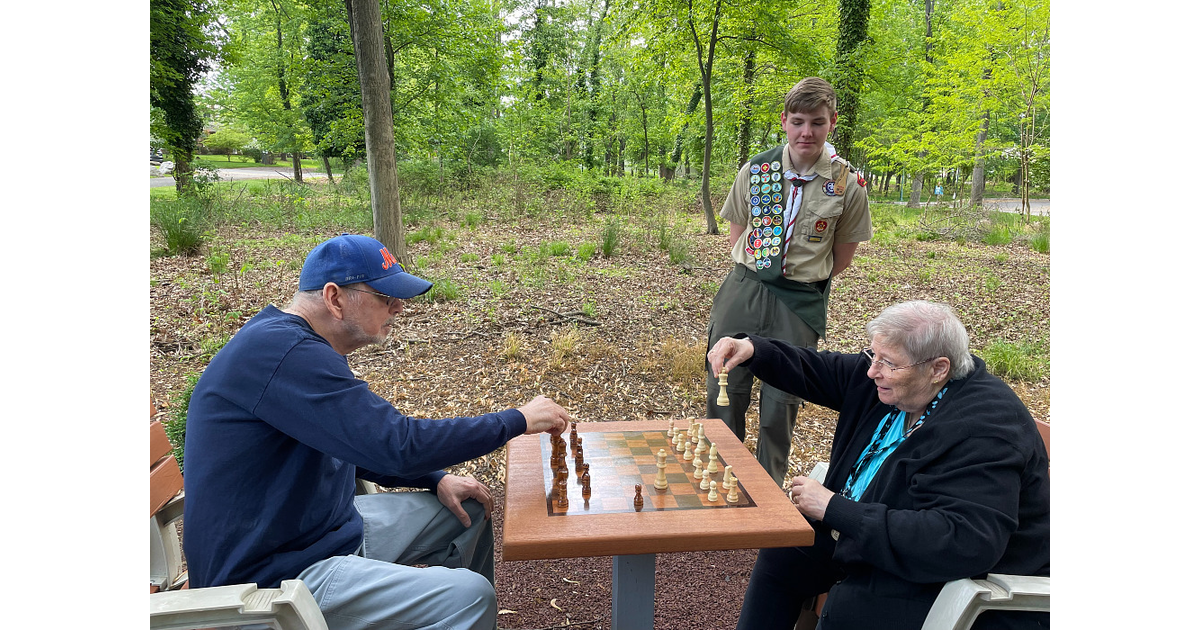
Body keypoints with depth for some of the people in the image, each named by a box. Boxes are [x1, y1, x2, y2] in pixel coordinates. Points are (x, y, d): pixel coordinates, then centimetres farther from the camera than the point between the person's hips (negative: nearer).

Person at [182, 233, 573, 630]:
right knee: (470, 597, -22)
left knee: (468, 511, 14)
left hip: (330, 527, 10)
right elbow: (399, 445, -30)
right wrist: (519, 420, -19)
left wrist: (436, 480, 4)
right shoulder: (282, 352, -26)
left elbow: (353, 444, 18)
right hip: (272, 577, -10)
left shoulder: (305, 346, 8)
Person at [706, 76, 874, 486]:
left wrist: (802, 278, 5)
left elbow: (842, 258, 5)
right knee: (724, 390, 8)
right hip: (743, 289, 2)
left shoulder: (847, 185, -4)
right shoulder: (755, 170, 1)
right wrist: (757, 272, 2)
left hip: (800, 303, -2)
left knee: (780, 403, 6)